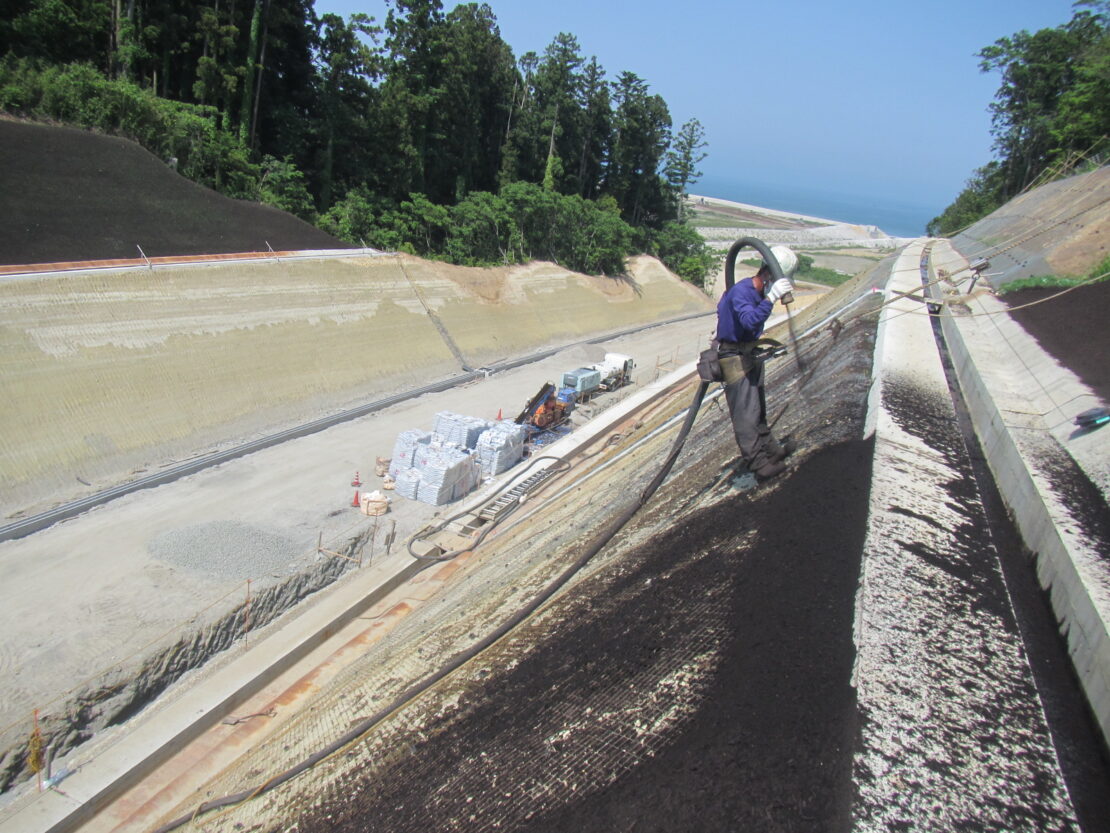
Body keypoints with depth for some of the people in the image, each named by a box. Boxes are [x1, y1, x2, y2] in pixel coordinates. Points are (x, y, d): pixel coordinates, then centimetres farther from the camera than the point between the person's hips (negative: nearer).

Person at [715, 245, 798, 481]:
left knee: (758, 408, 20)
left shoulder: (759, 291, 6)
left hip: (749, 354, 10)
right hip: (735, 358, -10)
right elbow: (750, 320, -41)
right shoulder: (740, 291, -23)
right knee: (745, 413, -8)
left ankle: (771, 450, 32)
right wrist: (771, 298, -46)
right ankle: (760, 465, -6)